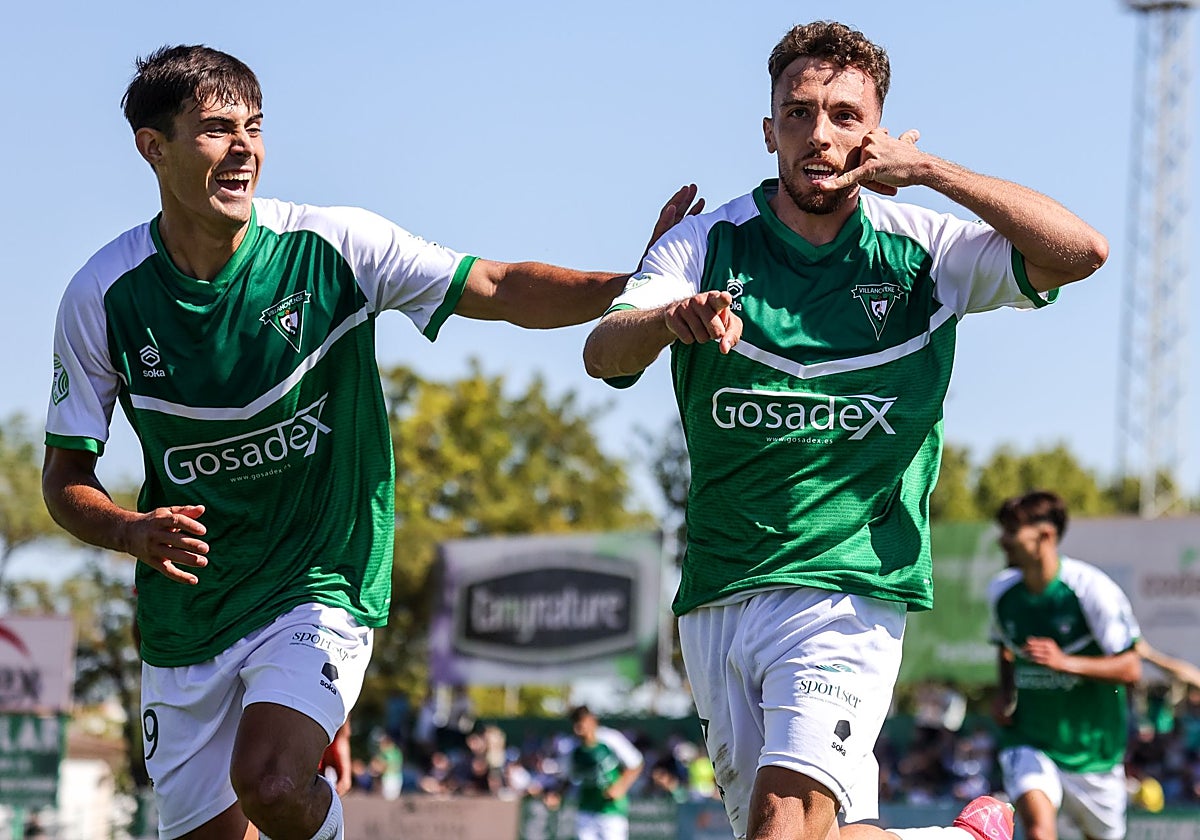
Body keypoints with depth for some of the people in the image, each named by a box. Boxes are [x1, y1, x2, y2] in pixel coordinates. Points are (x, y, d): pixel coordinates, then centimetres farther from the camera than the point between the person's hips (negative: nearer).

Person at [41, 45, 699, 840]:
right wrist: (136, 531, -21)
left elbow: (500, 289, -8)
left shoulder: (332, 247, -10)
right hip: (186, 618, 2)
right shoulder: (104, 296, -7)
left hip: (321, 588, -2)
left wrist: (636, 285, -24)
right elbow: (66, 477, 0)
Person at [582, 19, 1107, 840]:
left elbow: (1084, 251, -12)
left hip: (849, 589, -3)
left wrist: (928, 171, -16)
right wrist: (672, 319, -37)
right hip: (716, 601, 3)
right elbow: (602, 353, -14)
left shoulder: (923, 250, 0)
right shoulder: (709, 245, 2)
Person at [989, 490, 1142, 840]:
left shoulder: (1093, 590, -17)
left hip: (1091, 742, -2)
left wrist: (1066, 662, -30)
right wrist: (1005, 693, 2)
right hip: (1028, 740, 2)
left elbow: (1130, 669, -16)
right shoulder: (1001, 590, -1)